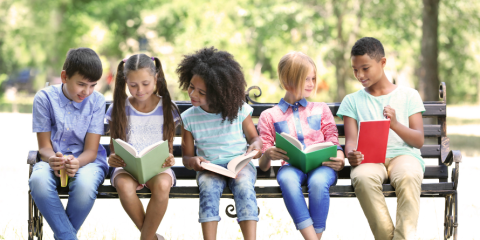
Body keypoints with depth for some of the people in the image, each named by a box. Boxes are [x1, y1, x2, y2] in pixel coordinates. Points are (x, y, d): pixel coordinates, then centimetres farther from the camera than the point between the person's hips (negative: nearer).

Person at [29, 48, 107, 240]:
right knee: (39, 180, -36)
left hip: (86, 161, 0)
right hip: (53, 160, 0)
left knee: (85, 183, -37)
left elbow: (91, 150, -7)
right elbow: (44, 146, -3)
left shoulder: (97, 101, -4)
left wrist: (76, 163, -32)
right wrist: (52, 160, -28)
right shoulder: (44, 98, -5)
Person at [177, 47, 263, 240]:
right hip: (209, 168, 1)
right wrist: (193, 161, -15)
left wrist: (255, 146, -12)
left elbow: (254, 137, 13)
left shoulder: (239, 110, -1)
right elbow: (186, 157, 9)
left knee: (244, 187, -34)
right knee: (208, 188, -34)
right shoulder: (189, 118, 3)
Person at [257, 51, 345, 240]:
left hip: (321, 166, 1)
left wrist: (339, 160, -10)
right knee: (287, 178, -39)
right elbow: (263, 166, 13)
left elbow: (333, 142, 15)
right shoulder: (269, 116, 18)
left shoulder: (321, 109, 24)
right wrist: (267, 155, -13)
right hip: (291, 166, 0)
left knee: (318, 181, -38)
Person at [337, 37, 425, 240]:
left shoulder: (408, 95, 14)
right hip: (369, 159, 1)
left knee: (408, 177, -39)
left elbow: (419, 140, 6)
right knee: (363, 178, -38)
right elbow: (351, 140, 8)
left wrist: (395, 125, -13)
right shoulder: (352, 101, 19)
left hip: (403, 154, -1)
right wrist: (351, 155, -17)